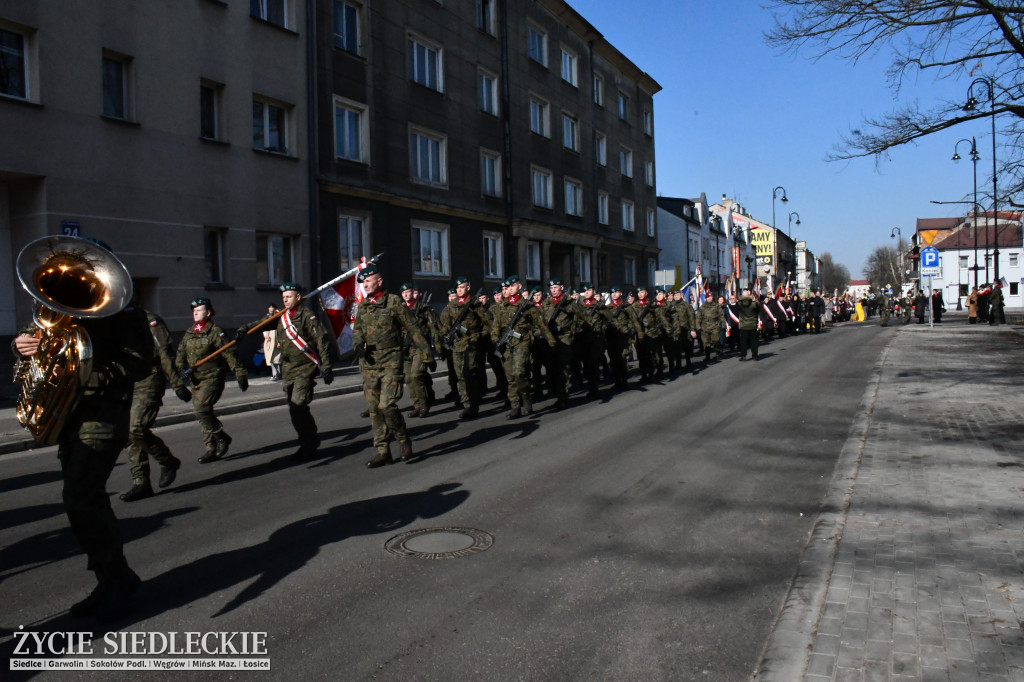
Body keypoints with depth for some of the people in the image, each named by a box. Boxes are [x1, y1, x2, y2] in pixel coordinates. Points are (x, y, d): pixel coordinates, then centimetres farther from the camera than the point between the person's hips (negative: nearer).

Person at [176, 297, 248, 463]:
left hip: (212, 378, -7)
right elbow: (181, 354, 14)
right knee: (203, 413, 8)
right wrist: (182, 368, -6)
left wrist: (240, 375, -13)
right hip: (196, 381, 7)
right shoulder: (189, 333, 13)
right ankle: (212, 449, 15)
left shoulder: (215, 332, -7)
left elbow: (229, 354, -10)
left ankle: (222, 437, -5)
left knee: (201, 409, -22)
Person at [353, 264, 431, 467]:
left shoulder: (393, 301, -2)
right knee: (374, 408, 5)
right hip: (369, 362, 6)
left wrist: (426, 353, -2)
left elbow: (412, 329, -1)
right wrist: (358, 344, -8)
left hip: (390, 361, -5)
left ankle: (403, 440, 9)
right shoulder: (363, 305, 12)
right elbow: (357, 329, 15)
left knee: (387, 405, -14)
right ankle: (383, 451, 13)